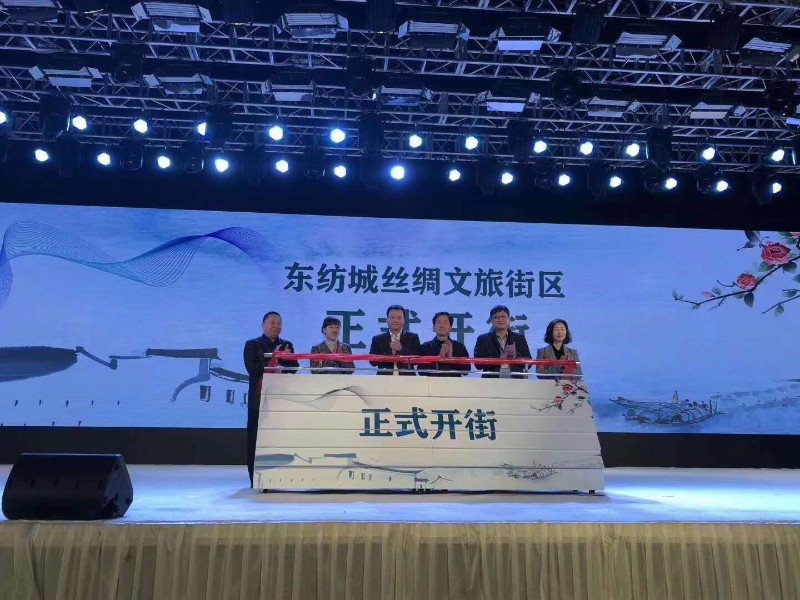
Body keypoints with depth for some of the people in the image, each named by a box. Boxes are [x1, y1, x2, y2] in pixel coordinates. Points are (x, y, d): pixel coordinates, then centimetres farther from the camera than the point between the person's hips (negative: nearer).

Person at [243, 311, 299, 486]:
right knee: (256, 439, -1)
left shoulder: (287, 345, 16)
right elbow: (252, 368, -8)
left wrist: (278, 366, -12)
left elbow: (294, 368, 6)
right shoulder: (252, 345, 6)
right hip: (259, 399, -3)